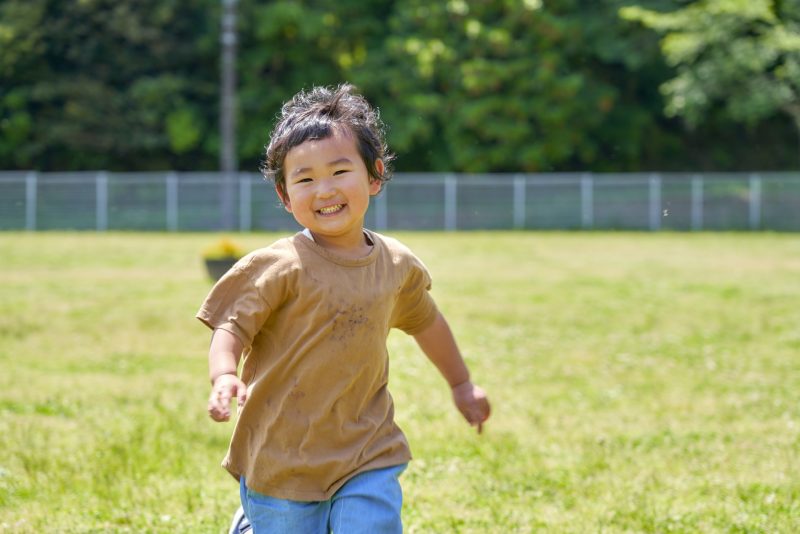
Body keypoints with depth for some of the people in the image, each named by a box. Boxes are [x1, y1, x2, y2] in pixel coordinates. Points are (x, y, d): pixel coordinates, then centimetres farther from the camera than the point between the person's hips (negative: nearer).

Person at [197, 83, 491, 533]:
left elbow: (425, 321, 22)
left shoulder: (397, 265, 3)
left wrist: (462, 383, 33)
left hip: (367, 461, 3)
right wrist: (224, 377, -34)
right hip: (283, 459, -3)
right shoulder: (280, 267, -13)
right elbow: (232, 327, -14)